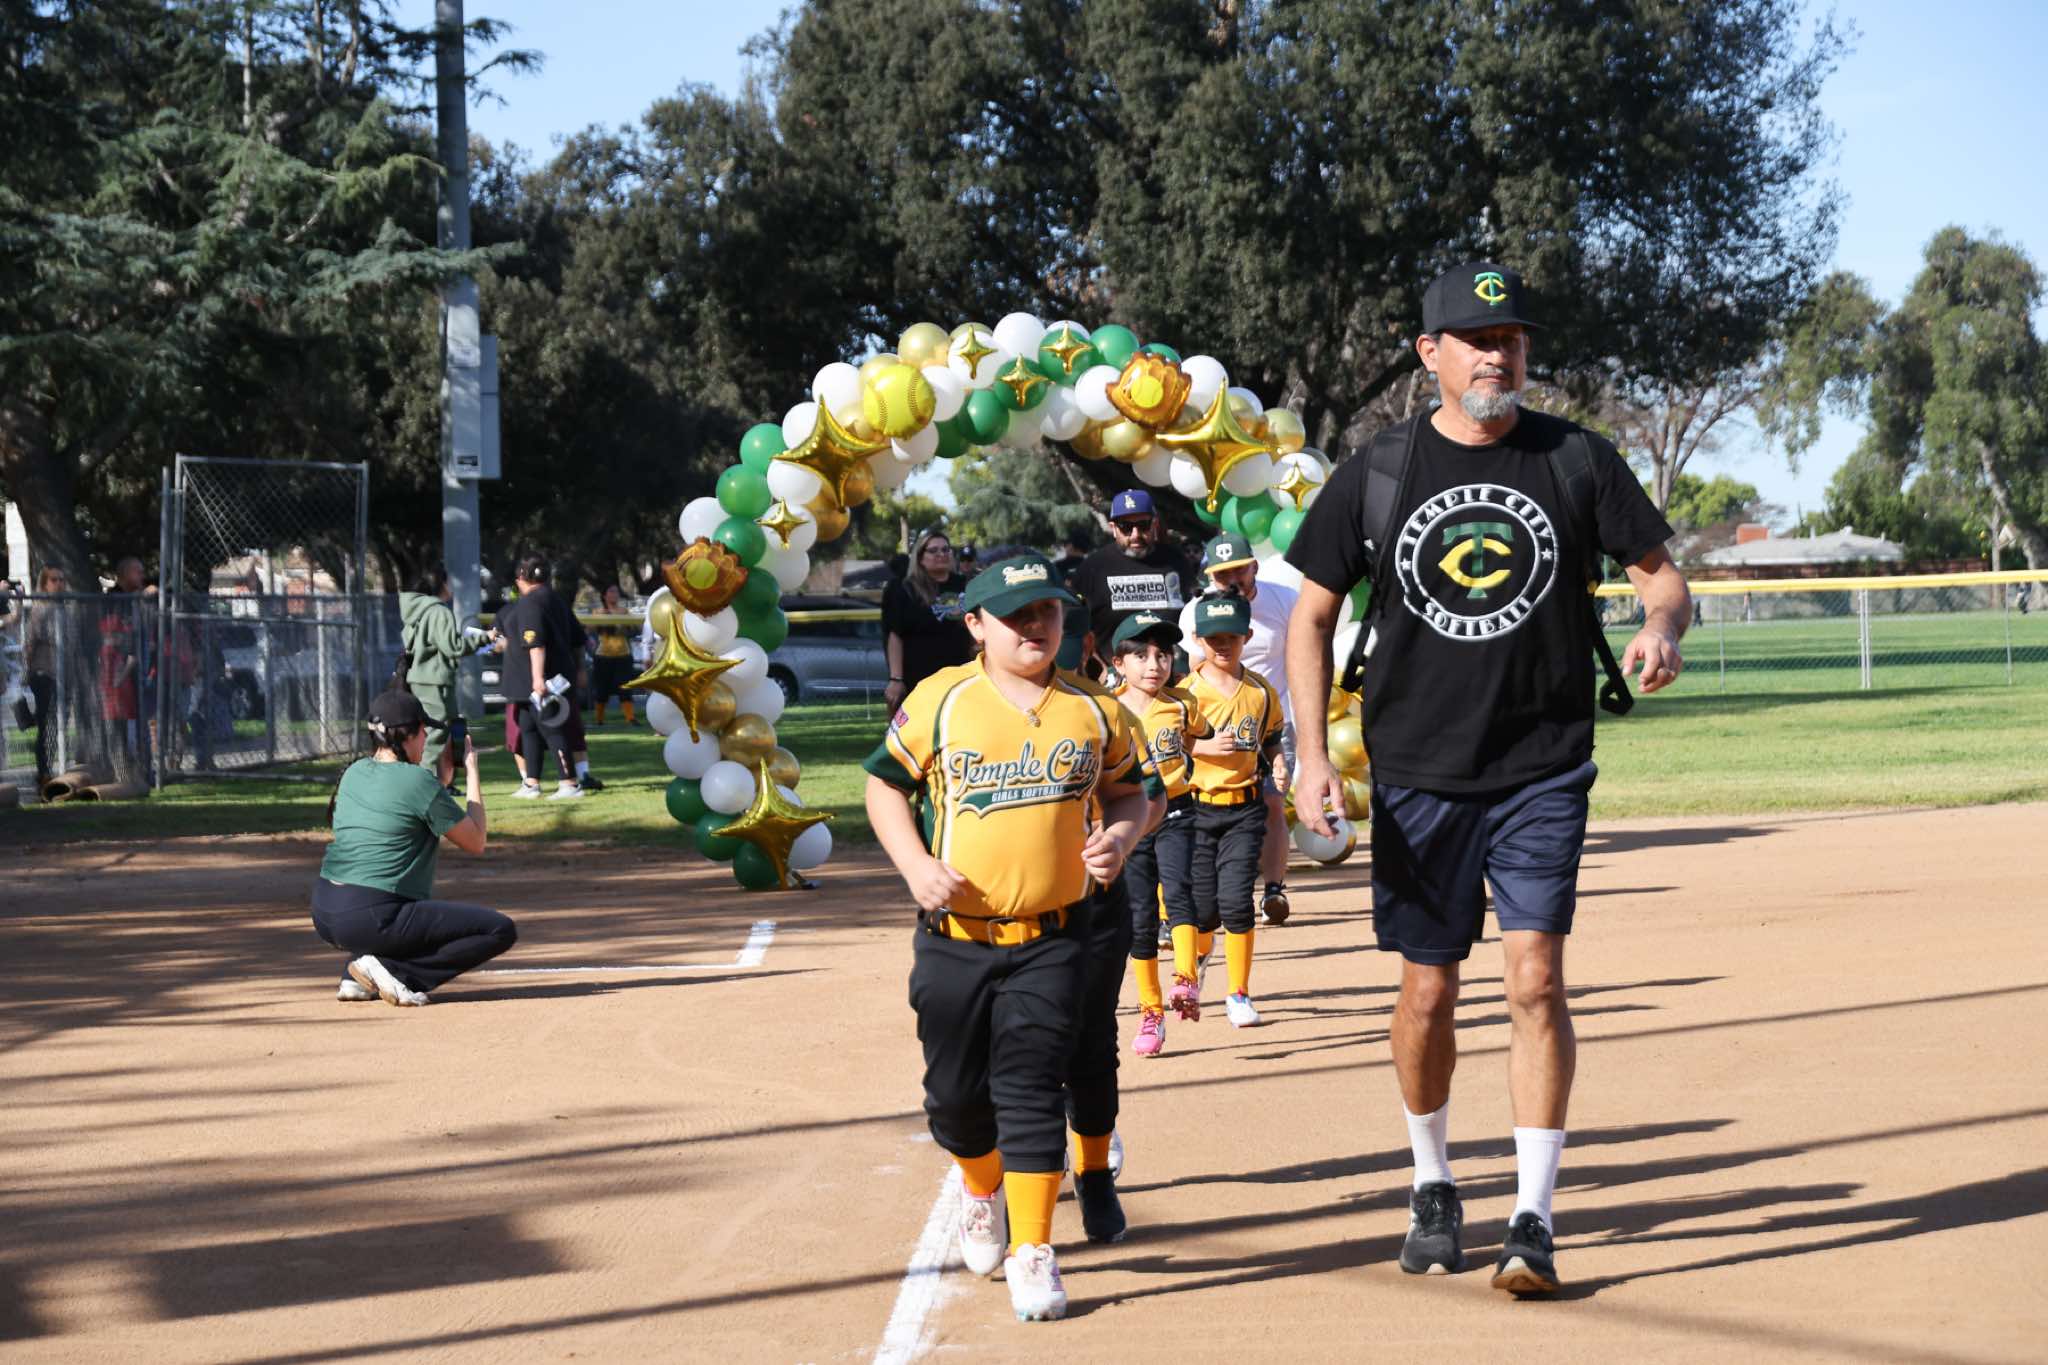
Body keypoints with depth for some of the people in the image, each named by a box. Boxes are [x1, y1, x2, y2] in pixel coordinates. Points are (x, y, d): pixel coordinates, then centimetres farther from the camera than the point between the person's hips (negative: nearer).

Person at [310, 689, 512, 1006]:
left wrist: (443, 777, 25)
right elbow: (475, 843, 2)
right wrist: (472, 771, 10)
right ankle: (393, 970, -11)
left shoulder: (354, 773, 14)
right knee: (500, 931, -4)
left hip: (323, 916, 8)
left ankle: (356, 979, 18)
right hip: (371, 920, -8)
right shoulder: (418, 780, -8)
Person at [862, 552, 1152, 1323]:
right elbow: (886, 782, 6)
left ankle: (1032, 1249, 0)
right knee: (957, 1088, 9)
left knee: (1031, 1088, -6)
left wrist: (1121, 834, -6)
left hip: (1048, 941, 0)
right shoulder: (940, 701, -2)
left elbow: (1127, 789, 16)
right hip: (954, 937, 0)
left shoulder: (1091, 709, 4)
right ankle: (981, 1189, 40)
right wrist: (915, 865, -8)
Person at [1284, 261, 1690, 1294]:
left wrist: (1661, 627, -19)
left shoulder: (1577, 461, 0)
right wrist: (1313, 754, -4)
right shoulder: (1377, 473, 0)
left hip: (1542, 771, -1)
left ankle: (1533, 1219, -5)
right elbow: (1312, 614, 6)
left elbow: (1661, 573, 6)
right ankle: (1433, 1187, 30)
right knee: (1428, 989, 7)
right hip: (1417, 776, 1)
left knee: (1535, 978, -10)